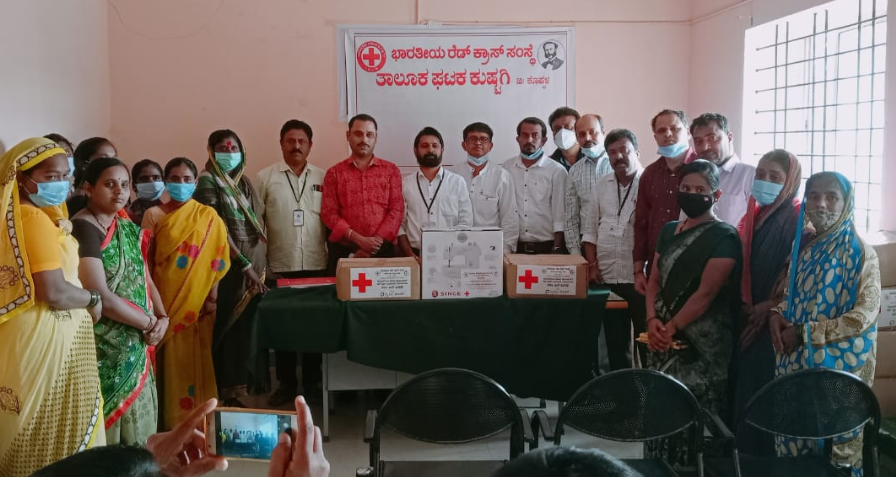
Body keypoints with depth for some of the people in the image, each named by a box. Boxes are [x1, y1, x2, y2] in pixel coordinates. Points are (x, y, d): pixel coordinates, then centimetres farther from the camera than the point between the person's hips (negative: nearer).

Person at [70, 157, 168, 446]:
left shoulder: (128, 228, 10)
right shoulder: (82, 229, -15)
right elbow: (101, 297, -21)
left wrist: (162, 317, -4)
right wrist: (149, 323, -11)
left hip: (136, 346, 8)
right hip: (104, 349, -8)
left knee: (138, 430, 14)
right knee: (106, 427, 1)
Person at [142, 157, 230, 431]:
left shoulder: (208, 217, 4)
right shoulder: (153, 215, 4)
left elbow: (216, 259, 1)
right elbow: (146, 260, 2)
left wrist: (212, 296, -7)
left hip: (197, 299, 0)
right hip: (165, 298, 0)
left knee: (196, 360, 4)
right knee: (169, 360, 3)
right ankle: (171, 420, 14)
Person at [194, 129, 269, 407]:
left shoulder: (243, 181, 15)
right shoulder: (208, 180, -4)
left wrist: (260, 264, 6)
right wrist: (244, 264, -15)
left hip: (255, 265, 6)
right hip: (229, 267, -6)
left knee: (249, 328, 6)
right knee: (229, 330, -3)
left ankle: (245, 386, 16)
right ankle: (229, 394, 5)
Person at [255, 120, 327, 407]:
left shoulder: (323, 178, 7)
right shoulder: (265, 178, 3)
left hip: (316, 265, 1)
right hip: (280, 266, -1)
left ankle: (313, 384, 20)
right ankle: (286, 385, 19)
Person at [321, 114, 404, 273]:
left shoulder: (391, 170, 8)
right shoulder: (334, 173, 7)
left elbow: (397, 209, 1)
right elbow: (329, 213, -1)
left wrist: (376, 241, -11)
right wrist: (359, 239, -13)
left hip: (382, 250, 0)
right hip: (344, 251, 0)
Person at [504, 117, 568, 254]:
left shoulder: (557, 171, -2)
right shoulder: (507, 168, 5)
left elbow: (559, 215, -3)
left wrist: (557, 249, -8)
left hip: (546, 247, -2)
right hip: (515, 247, 2)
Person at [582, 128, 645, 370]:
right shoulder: (601, 185, 12)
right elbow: (590, 229, 13)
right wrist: (592, 265, 4)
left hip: (641, 277, -5)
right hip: (607, 277, 5)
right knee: (615, 341, 12)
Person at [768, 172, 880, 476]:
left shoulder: (860, 253, -11)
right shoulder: (803, 245, 7)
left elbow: (863, 316, -17)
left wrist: (804, 334, -18)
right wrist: (776, 315, -4)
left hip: (838, 365, -5)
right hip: (796, 362, 6)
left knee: (834, 443, 6)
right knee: (795, 440, 14)